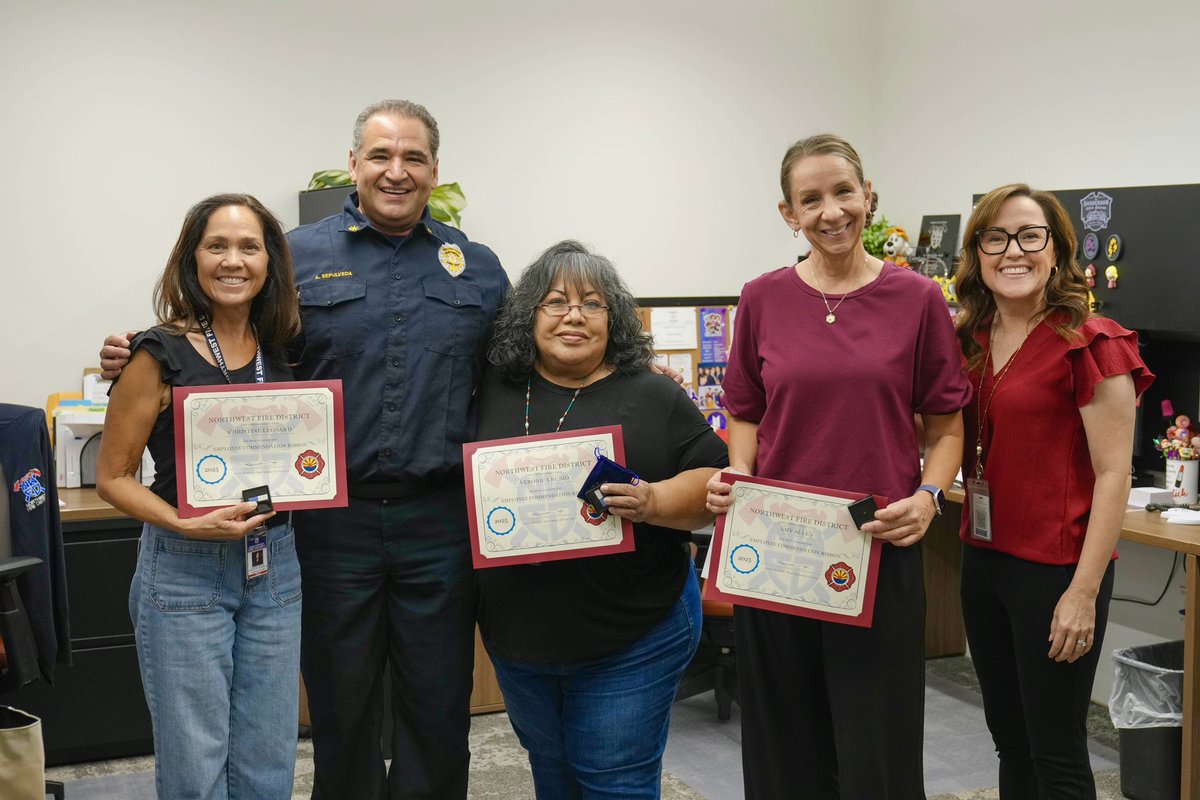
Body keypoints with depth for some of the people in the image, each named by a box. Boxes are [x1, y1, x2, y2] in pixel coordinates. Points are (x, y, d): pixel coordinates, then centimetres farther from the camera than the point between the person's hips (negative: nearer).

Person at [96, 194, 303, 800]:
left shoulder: (281, 351, 4)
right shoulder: (161, 355, -9)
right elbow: (112, 476, -6)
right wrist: (189, 524, -19)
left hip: (275, 566, 4)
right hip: (184, 572, -4)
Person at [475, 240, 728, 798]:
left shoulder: (654, 397, -5)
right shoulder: (495, 391, 3)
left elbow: (714, 481, -6)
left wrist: (653, 502, -23)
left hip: (633, 641, -4)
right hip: (518, 636, 4)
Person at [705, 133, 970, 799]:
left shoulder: (917, 299, -1)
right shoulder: (763, 299, 3)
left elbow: (946, 426, 4)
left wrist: (929, 495, -12)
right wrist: (738, 476, -5)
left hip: (881, 550, -2)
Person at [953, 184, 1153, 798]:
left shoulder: (1090, 345, -12)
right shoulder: (970, 342, 8)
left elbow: (1113, 474, -14)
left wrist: (1084, 592, -17)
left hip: (1055, 567, -7)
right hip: (983, 558, 7)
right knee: (1009, 740, 18)